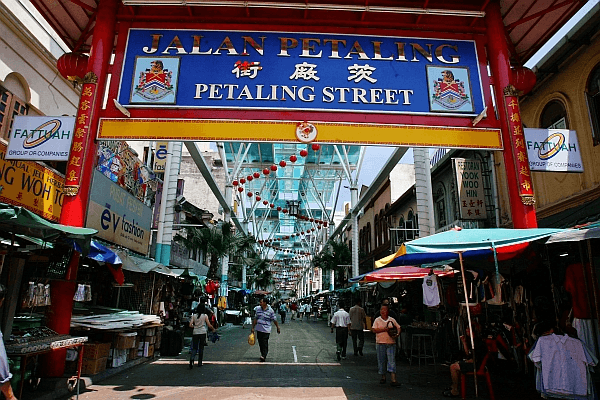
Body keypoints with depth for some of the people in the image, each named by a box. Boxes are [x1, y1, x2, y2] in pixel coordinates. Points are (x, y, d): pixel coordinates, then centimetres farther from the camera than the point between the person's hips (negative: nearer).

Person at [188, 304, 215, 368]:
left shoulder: (194, 315, 4)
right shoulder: (205, 315, -2)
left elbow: (190, 325, -2)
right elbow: (209, 325, -2)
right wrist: (213, 329, 16)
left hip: (195, 333, 2)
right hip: (202, 332, -2)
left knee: (194, 348, 7)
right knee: (201, 348, 10)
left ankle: (192, 359, -20)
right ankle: (200, 363, 13)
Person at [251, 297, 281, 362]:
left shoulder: (270, 310, -8)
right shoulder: (258, 309, 4)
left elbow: (274, 320, 0)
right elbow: (255, 319, 12)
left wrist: (278, 328, 6)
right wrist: (253, 328, 12)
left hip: (266, 330, -5)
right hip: (259, 329, 5)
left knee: (265, 344, -8)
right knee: (260, 343, 11)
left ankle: (263, 356, -7)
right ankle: (263, 355, 26)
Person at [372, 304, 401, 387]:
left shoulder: (392, 320, 9)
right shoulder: (377, 320, 3)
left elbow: (398, 328, 15)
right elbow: (374, 330, -8)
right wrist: (385, 329, -16)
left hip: (391, 343, 0)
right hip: (381, 343, 0)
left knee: (392, 361, -6)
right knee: (381, 361, 7)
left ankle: (393, 380, -7)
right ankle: (383, 377, 24)